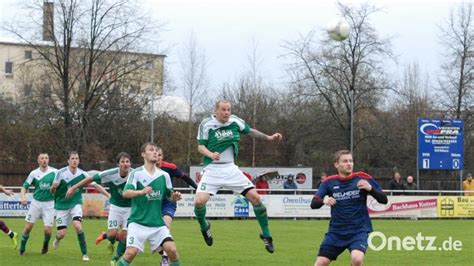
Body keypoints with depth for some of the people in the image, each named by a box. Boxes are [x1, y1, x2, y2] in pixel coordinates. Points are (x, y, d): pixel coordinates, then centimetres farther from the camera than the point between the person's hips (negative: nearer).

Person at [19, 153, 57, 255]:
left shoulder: (54, 172, -4)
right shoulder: (34, 173, -1)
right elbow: (25, 186, 1)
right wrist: (23, 197, -17)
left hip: (49, 203, -1)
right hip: (36, 202, 1)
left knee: (47, 229, -7)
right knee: (28, 227, -2)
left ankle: (45, 245, 26)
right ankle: (22, 249, 15)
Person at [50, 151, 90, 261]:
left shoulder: (83, 174, -8)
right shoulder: (61, 173, -14)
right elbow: (52, 190, -7)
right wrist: (53, 187, -31)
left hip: (76, 204, 0)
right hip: (62, 205, 0)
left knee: (77, 225, -25)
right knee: (62, 233, -3)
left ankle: (85, 254, -12)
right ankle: (57, 239, 39)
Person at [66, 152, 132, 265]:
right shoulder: (110, 174, -21)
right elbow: (90, 179, -11)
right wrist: (73, 188, -10)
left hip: (130, 208, 0)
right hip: (115, 206, 0)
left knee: (124, 236, -4)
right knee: (113, 233, -14)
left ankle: (115, 259, 22)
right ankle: (111, 242, 28)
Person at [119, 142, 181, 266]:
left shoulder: (164, 175, 6)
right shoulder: (136, 173, -6)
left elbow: (170, 196, 16)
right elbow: (125, 193, -18)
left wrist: (174, 197, -8)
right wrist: (142, 192, -37)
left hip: (158, 223, 3)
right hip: (138, 222, -3)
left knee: (172, 249, -12)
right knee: (131, 252, -16)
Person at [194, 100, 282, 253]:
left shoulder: (235, 121, 1)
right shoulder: (206, 124, -8)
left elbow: (250, 131, 17)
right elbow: (200, 146, -7)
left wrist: (268, 138, 11)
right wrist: (211, 154, -27)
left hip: (231, 169, 3)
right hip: (212, 170, -3)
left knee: (255, 197, -8)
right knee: (199, 201, -21)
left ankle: (266, 235, 8)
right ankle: (204, 226, 14)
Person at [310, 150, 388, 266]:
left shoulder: (362, 178, -4)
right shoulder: (329, 182, 0)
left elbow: (384, 200, -4)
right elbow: (313, 204, -3)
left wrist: (370, 188, -23)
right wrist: (324, 201, -25)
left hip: (359, 230, -2)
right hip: (336, 231, 2)